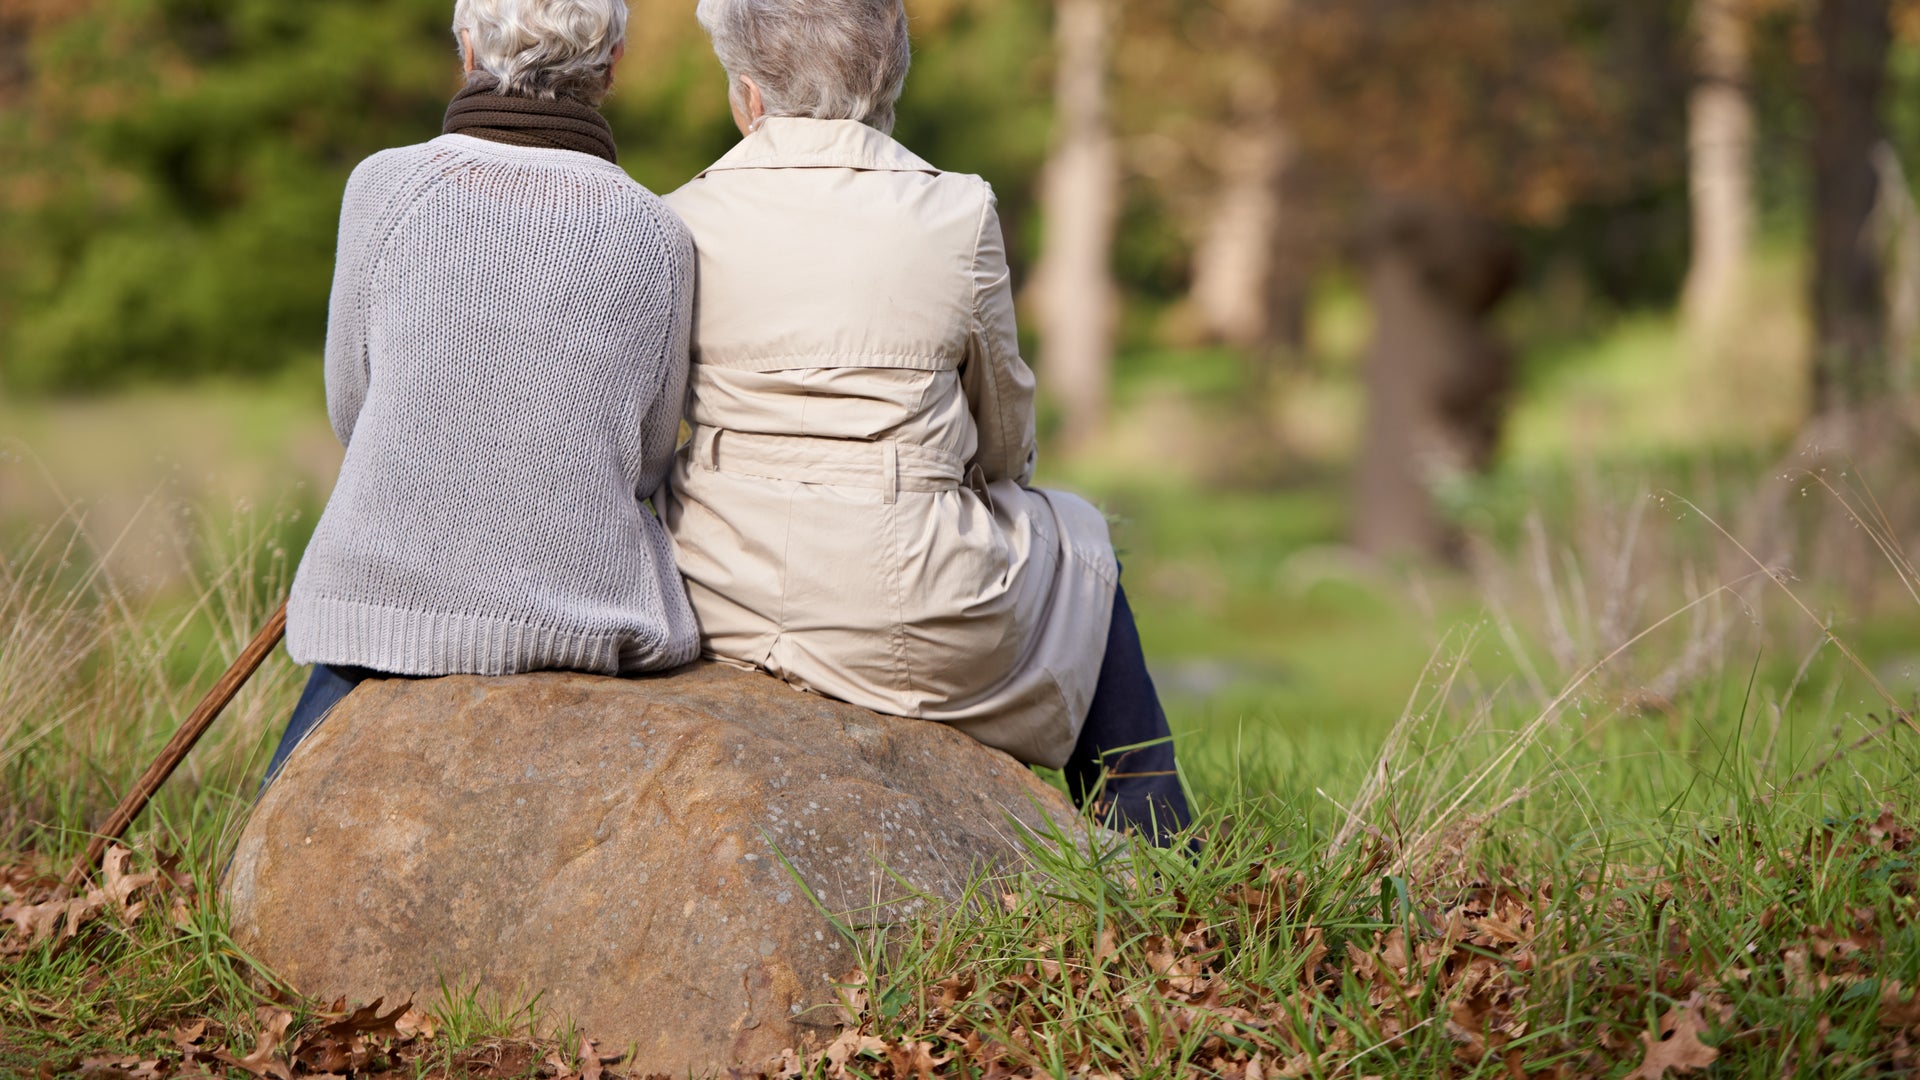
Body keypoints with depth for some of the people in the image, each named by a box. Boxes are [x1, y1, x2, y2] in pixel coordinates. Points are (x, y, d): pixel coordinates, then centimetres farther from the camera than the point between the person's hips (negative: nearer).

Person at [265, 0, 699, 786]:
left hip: (392, 591, 0)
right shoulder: (654, 235, -1)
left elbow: (353, 408, 7)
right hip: (589, 621, 0)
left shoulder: (388, 184, -3)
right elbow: (646, 462, 7)